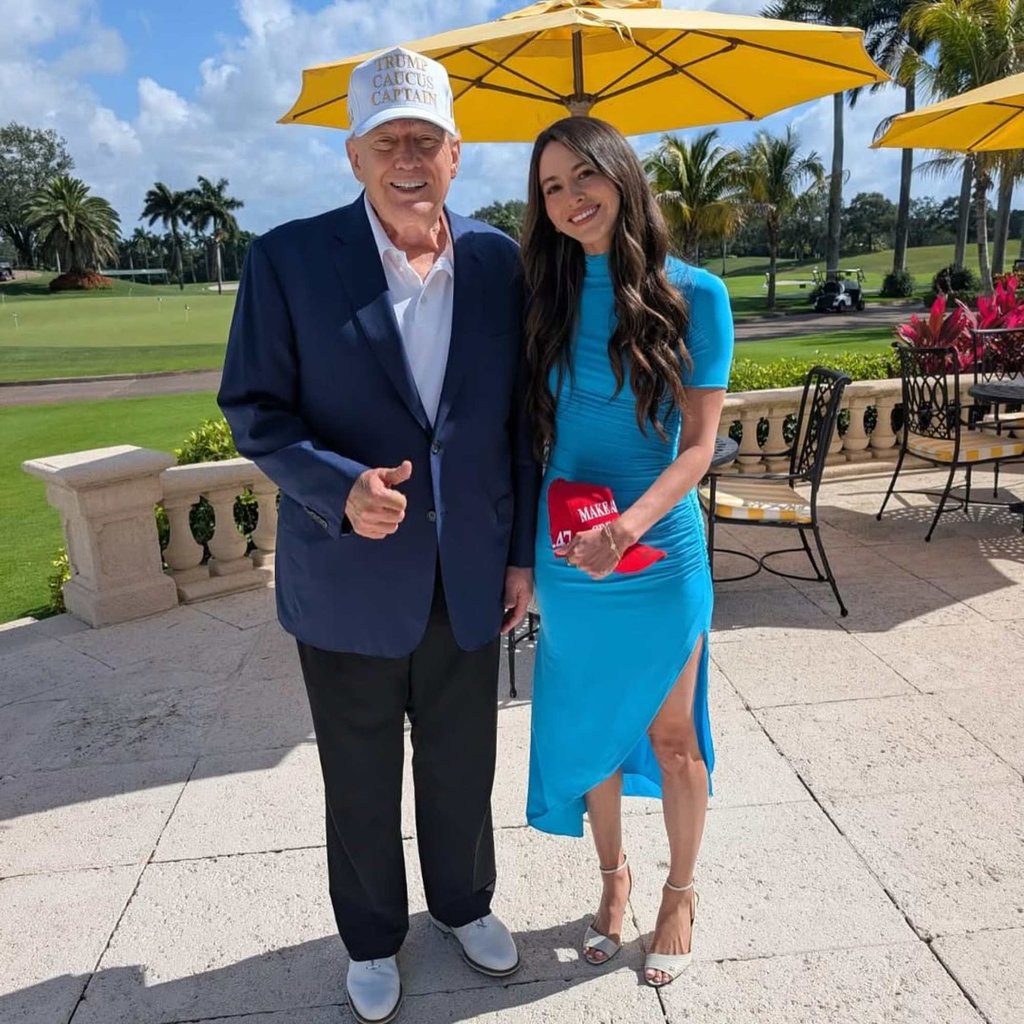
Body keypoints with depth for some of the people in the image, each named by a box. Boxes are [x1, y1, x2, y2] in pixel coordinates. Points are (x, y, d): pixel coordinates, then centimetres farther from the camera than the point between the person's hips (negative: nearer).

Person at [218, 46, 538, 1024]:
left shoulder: (498, 259, -2)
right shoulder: (289, 258, -10)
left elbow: (519, 417, 3)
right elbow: (253, 410, -7)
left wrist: (521, 550, 4)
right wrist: (339, 489, -25)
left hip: (468, 576, 3)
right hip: (348, 576, -2)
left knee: (462, 765, 20)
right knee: (361, 780, 17)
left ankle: (463, 903, 49)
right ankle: (372, 938, 44)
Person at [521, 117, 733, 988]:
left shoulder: (693, 294, -8)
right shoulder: (549, 296, 2)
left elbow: (698, 445, -11)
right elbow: (533, 428, 4)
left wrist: (631, 523, -28)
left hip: (661, 554, -3)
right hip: (567, 557, 3)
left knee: (672, 735, 12)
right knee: (588, 725, 16)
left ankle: (680, 893, 36)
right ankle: (613, 874, 41)